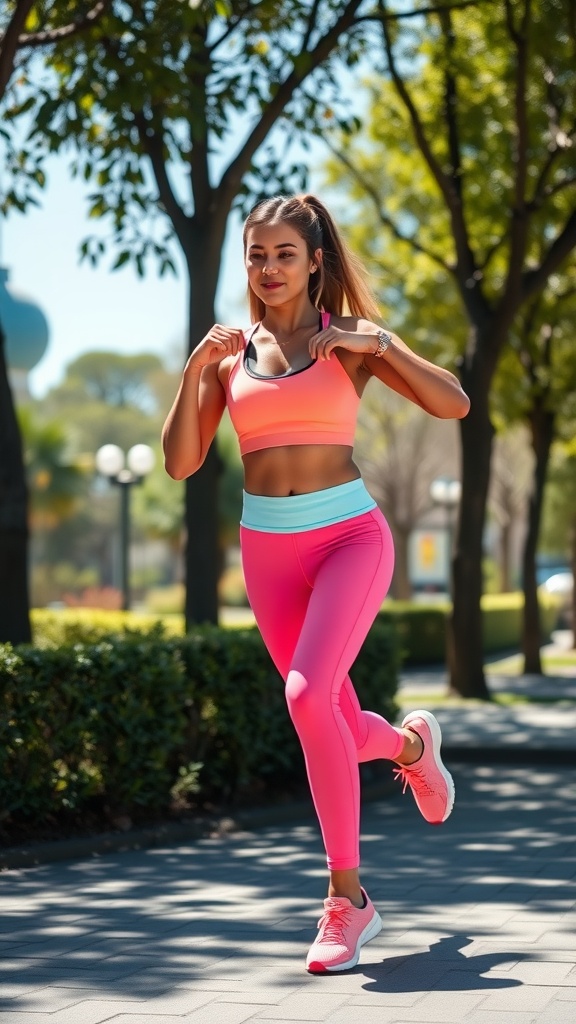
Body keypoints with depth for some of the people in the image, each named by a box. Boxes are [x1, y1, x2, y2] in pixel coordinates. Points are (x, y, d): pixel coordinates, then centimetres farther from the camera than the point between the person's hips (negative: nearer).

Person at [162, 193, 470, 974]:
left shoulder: (350, 339, 2)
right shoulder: (230, 355, 8)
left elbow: (453, 403, -6)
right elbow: (181, 463, 4)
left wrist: (378, 342, -18)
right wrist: (195, 371, -9)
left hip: (350, 536, -4)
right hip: (268, 549, 4)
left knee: (309, 695, -26)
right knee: (340, 732, 8)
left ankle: (347, 894, -13)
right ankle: (410, 742, 46)